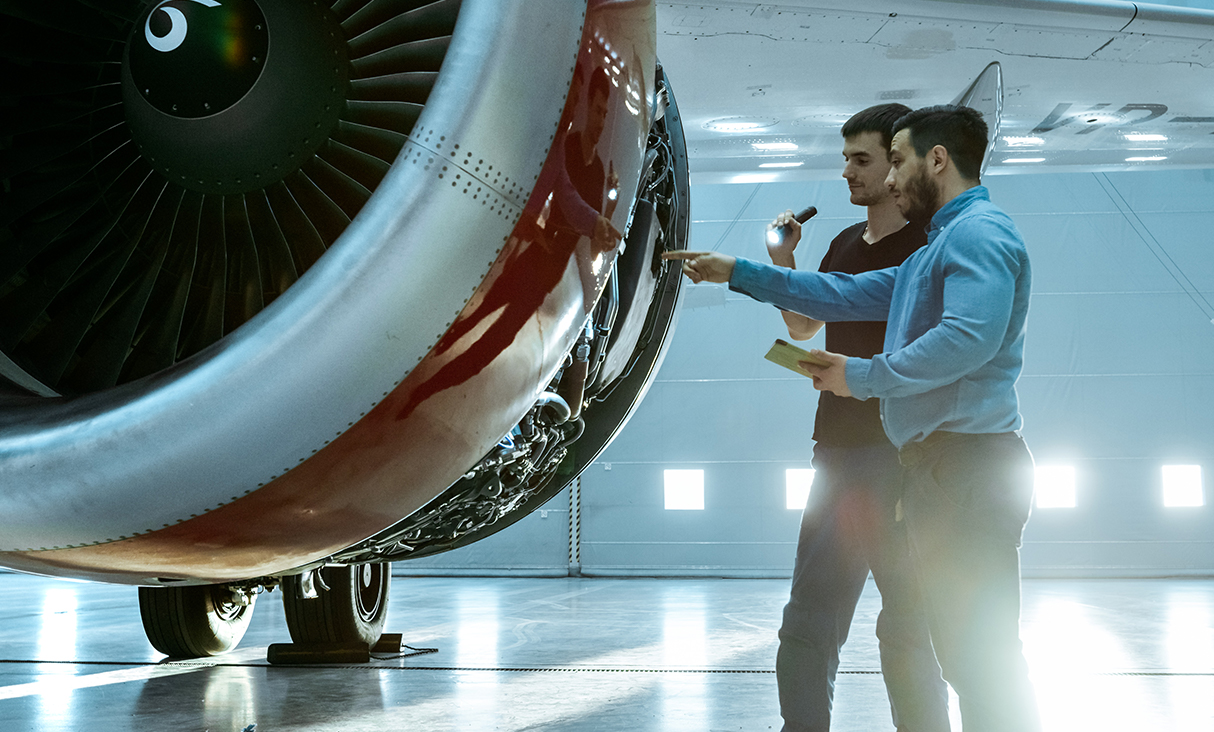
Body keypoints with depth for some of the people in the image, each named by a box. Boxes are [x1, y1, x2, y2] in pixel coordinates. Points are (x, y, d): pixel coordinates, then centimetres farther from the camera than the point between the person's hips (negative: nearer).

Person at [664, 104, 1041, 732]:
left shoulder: (980, 232, -9)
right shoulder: (940, 249, 26)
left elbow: (969, 338, -25)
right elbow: (846, 294, 29)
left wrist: (862, 378, -14)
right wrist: (738, 273, 26)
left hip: (968, 464, -11)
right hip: (938, 466, 11)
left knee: (980, 653, -10)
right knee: (965, 652, 12)